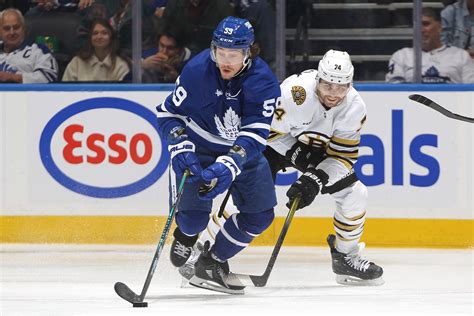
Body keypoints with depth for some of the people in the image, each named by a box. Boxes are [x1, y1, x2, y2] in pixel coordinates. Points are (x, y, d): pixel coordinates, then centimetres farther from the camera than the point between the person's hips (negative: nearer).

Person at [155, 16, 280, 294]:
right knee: (194, 213, -13)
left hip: (242, 148, 2)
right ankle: (186, 236, 26)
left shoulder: (264, 82, -25)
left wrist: (227, 167, -45)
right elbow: (169, 113, -12)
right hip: (198, 145, -2)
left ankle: (213, 263, 12)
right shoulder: (196, 70, -23)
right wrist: (181, 149, -27)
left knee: (260, 214, -3)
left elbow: (254, 136, -31)